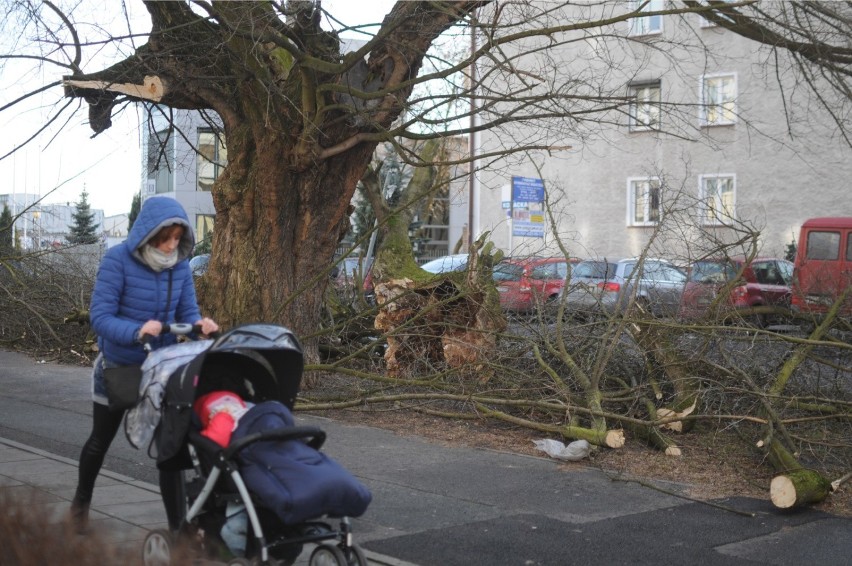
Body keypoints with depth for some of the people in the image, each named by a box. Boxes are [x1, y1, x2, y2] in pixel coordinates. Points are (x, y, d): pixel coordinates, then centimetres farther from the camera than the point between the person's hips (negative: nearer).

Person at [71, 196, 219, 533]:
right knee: (101, 440, 17)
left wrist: (200, 324, -31)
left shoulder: (180, 265, -8)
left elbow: (187, 312, -7)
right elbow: (100, 317, -26)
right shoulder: (117, 260, -21)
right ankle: (81, 502, 44)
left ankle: (178, 526, 5)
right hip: (118, 366, -2)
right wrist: (137, 331, -44)